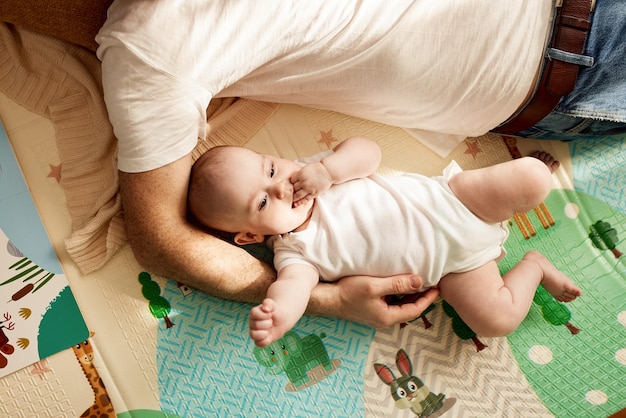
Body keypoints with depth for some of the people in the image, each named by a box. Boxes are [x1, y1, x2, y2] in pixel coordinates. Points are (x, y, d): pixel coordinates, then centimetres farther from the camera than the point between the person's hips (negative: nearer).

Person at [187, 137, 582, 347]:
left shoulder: (310, 170, -4)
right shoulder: (294, 250, -14)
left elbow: (368, 150, -9)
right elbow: (294, 283, -32)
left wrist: (327, 167, -27)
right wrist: (277, 314, -55)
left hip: (451, 198, 2)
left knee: (533, 178, -13)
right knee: (495, 319, -19)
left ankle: (528, 167, 25)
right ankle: (533, 265, 11)